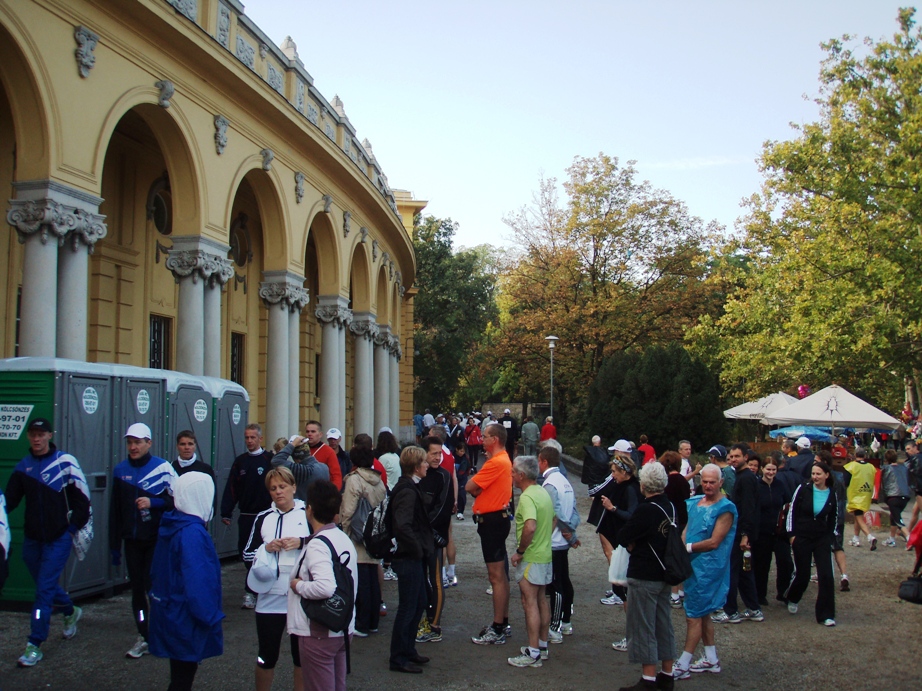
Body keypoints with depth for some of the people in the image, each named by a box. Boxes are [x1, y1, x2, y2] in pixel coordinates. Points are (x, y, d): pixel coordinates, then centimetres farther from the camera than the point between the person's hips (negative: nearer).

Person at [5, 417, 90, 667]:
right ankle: (70, 612, 44)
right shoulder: (23, 466, 5)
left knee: (45, 589, -6)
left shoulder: (65, 462, -7)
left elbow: (82, 499, -4)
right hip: (32, 538, 5)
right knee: (46, 585, 17)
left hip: (58, 538, -5)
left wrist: (72, 527, -9)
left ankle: (35, 645, 1)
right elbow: (9, 500, 3)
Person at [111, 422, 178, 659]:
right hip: (132, 540, 5)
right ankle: (144, 637, 18)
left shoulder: (163, 468, -7)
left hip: (157, 539, -4)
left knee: (154, 586, -6)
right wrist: (114, 545, 11)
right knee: (137, 588, 8)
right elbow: (115, 510, 11)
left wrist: (152, 503, -21)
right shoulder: (121, 470, 7)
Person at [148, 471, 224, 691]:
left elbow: (157, 572, 15)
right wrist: (211, 618, -19)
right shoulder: (193, 533, -24)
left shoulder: (171, 526, 6)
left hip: (169, 613, 9)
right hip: (186, 620, -9)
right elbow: (198, 581, -27)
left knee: (180, 673, 20)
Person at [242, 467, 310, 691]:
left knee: (302, 655, 10)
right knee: (266, 656, 10)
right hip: (270, 597, 1)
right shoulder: (263, 518, 7)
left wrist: (301, 543, -18)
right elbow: (247, 554, 7)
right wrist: (266, 548, -10)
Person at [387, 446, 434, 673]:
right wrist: (418, 550, -21)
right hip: (409, 558, -10)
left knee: (418, 604, 19)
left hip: (414, 558, 10)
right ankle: (399, 659, 11)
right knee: (408, 608, 0)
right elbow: (403, 526, -32)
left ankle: (408, 650, 31)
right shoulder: (407, 491, -21)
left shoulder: (409, 487, 11)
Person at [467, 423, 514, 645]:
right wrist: (478, 490, -7)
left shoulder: (496, 462, -20)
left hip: (492, 520, -11)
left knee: (496, 576, -5)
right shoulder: (503, 459, 15)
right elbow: (478, 488, 13)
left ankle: (497, 631, 0)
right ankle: (502, 623, 27)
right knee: (500, 575, 17)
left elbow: (470, 486, -19)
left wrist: (475, 490, 1)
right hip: (496, 518, 11)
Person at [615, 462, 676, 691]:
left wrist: (631, 543, 2)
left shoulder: (646, 510, -21)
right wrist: (637, 543, 0)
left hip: (644, 576, -8)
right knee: (664, 625, 15)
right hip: (664, 573, 8)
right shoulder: (670, 507, 5)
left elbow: (623, 537, -17)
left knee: (642, 627, 0)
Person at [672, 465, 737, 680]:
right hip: (692, 565, 8)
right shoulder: (695, 502, 10)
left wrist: (688, 547, -11)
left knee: (694, 615, -4)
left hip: (708, 567, -8)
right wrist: (681, 545, -7)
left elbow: (714, 542, -16)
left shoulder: (725, 509, -13)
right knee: (702, 613, 16)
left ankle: (683, 665, 2)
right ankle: (711, 660, 28)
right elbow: (687, 529, 13)